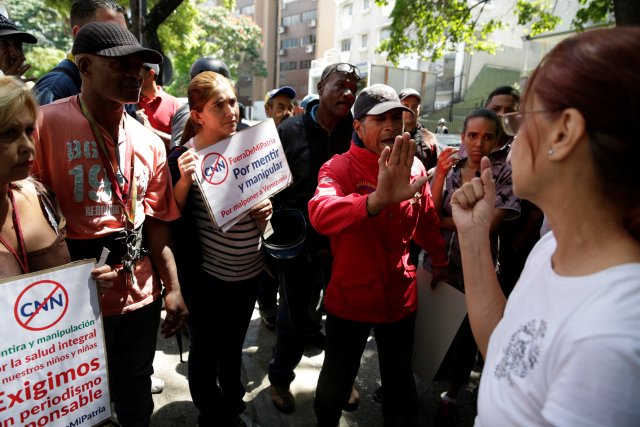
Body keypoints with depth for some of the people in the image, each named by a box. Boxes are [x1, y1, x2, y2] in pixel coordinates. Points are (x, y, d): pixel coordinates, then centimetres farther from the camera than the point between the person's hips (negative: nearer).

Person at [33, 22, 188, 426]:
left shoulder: (150, 142, 4)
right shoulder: (48, 125, -11)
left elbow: (156, 221, 7)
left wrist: (173, 287, 5)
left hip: (140, 295, 4)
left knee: (135, 394, 23)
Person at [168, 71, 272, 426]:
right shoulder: (183, 157, -15)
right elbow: (170, 219, -16)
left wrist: (265, 213, -9)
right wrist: (184, 180, -30)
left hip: (248, 270, 5)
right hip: (206, 275, -5)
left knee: (234, 345, 24)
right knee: (205, 350, 15)